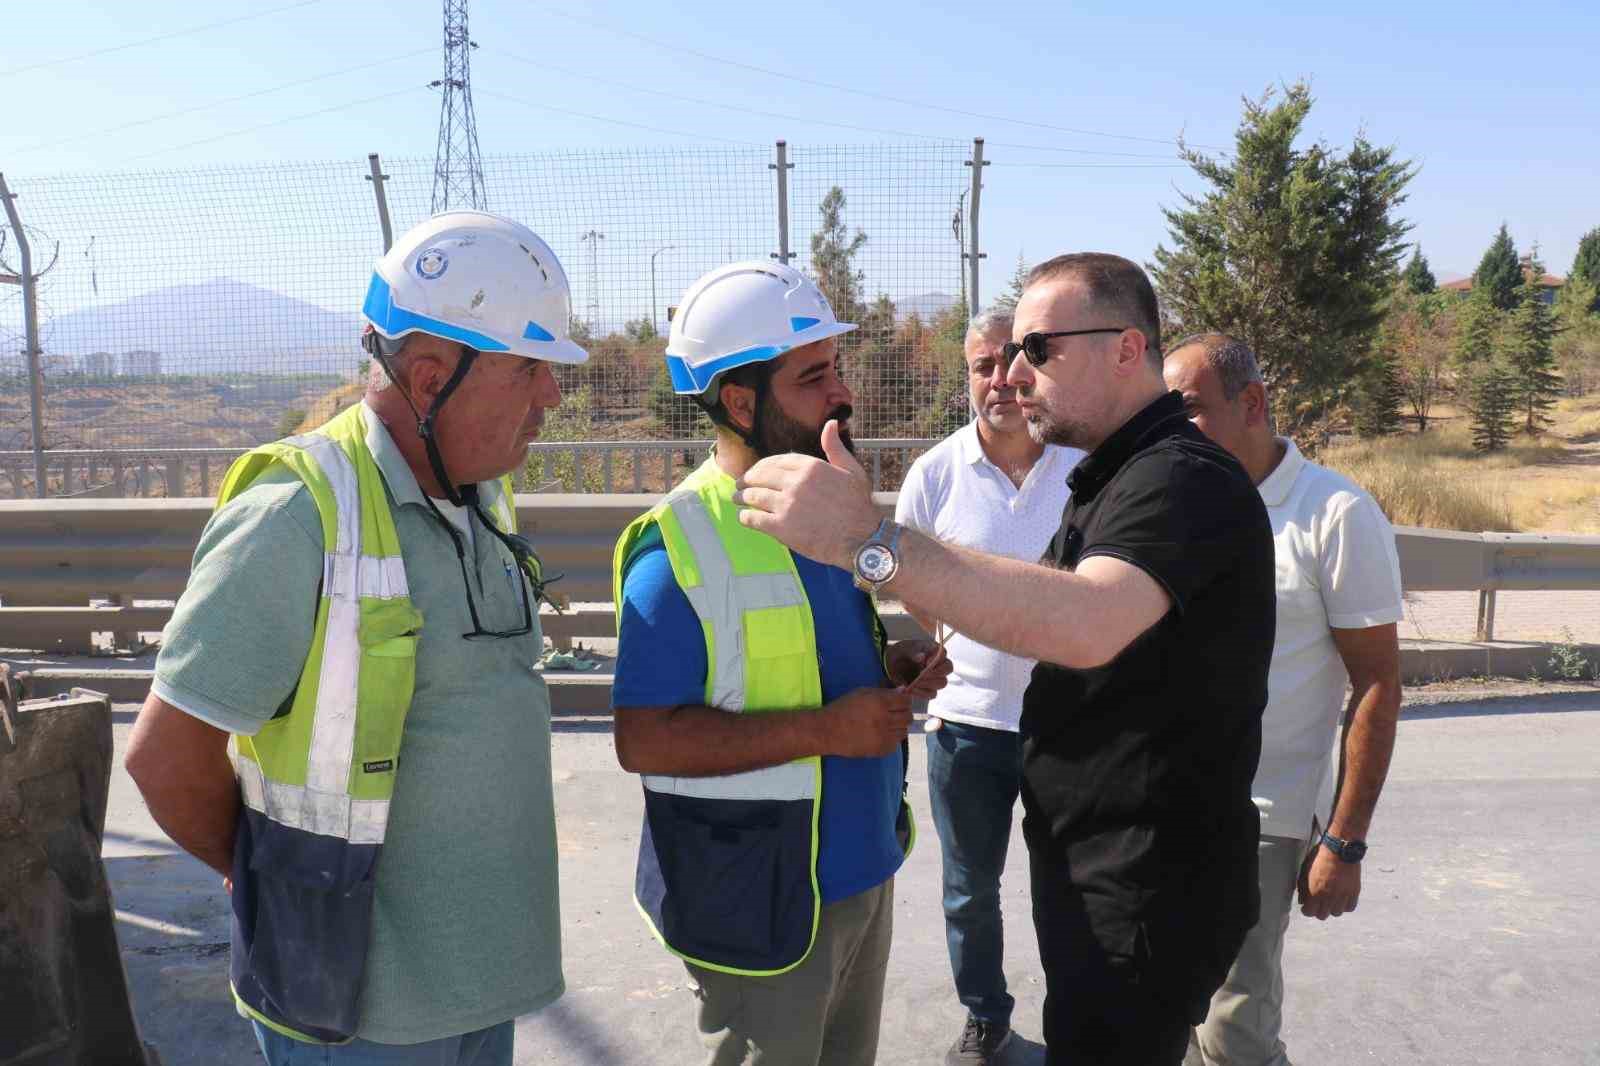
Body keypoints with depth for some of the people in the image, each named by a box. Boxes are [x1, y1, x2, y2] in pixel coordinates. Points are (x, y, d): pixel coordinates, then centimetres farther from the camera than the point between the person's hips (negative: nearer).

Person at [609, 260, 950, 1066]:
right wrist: (824, 729, -26)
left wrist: (890, 668, -2)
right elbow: (643, 739, -22)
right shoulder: (682, 546, -20)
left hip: (862, 868, 8)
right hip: (762, 899, -7)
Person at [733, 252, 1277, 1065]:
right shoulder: (1113, 476, 13)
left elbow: (1086, 623, -41)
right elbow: (1060, 613, 17)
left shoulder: (1184, 480, -22)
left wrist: (871, 542, -45)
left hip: (1149, 897, -10)